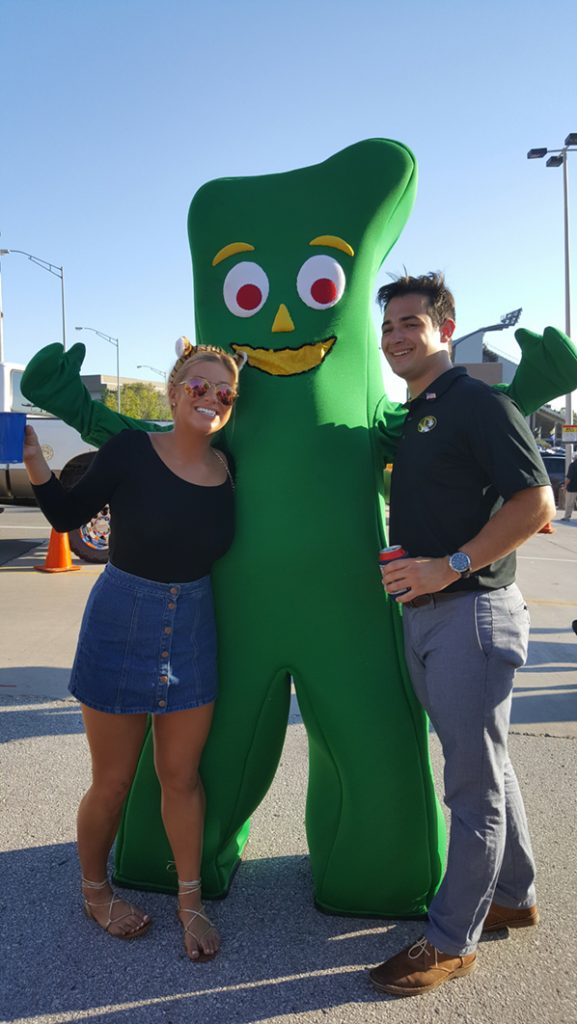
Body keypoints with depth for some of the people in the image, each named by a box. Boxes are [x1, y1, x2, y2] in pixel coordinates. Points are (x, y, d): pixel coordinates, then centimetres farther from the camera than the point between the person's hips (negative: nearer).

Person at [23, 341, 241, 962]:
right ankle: (94, 891, 39)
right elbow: (67, 515, -6)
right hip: (119, 629, -3)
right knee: (112, 780, 12)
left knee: (181, 775, 13)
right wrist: (35, 464, -20)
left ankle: (190, 901, 33)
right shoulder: (131, 451, -13)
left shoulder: (228, 470, -2)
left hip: (193, 634, 3)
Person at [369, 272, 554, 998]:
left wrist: (452, 566, -21)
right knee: (482, 768, 19)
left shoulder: (479, 403, -9)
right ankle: (511, 897, 36)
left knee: (475, 783, 3)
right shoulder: (408, 418, 16)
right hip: (422, 614, 9)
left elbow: (535, 505, -17)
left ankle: (451, 941, 16)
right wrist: (403, 560, 9)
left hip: (472, 613, -9)